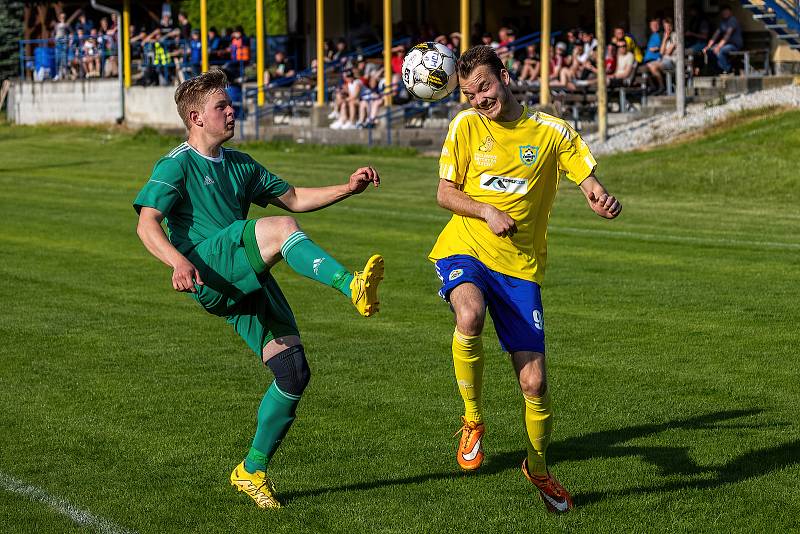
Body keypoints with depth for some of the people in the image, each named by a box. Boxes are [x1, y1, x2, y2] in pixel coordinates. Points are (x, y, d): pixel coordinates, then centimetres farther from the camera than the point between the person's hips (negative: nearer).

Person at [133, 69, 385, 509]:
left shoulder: (239, 164, 23)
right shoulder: (176, 165, 1)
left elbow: (294, 199, 26)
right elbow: (147, 225, -11)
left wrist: (348, 188, 11)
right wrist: (178, 261, -31)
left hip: (246, 284, 7)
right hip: (208, 275, -7)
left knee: (294, 374, -3)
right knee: (282, 230, -30)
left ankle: (253, 471, 11)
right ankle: (353, 288, -45)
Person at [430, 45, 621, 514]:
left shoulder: (551, 132, 1)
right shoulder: (465, 127, 1)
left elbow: (589, 181, 2)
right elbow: (445, 193, 4)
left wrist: (602, 199, -22)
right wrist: (488, 212, -14)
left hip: (520, 266, 1)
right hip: (464, 250, -1)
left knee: (534, 382, -2)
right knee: (470, 316, -37)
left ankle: (538, 467, 29)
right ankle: (474, 421, -12)